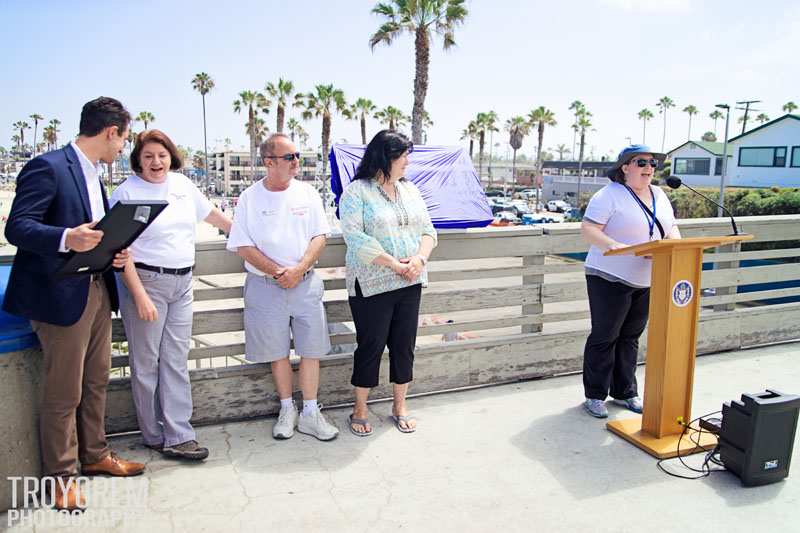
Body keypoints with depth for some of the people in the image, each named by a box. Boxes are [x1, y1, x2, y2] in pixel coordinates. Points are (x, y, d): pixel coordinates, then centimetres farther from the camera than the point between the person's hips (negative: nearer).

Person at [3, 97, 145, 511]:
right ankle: (61, 474, 20)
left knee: (96, 382, 18)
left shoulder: (92, 174, 15)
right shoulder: (47, 167, -13)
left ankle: (94, 456, 34)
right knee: (64, 392, 3)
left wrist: (113, 252, 2)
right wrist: (67, 239, -34)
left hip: (97, 290, 9)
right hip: (63, 294, -9)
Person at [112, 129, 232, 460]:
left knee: (176, 361, 6)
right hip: (146, 281, -5)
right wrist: (140, 295, -19)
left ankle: (178, 436, 11)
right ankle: (154, 436, 17)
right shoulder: (127, 193, -8)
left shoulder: (182, 184, 9)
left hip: (182, 283, 5)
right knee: (146, 363, 4)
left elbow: (210, 213, 25)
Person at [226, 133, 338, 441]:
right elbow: (242, 246, -4)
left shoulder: (307, 193, 4)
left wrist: (299, 269, -13)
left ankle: (310, 413, 15)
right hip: (266, 286, -1)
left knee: (312, 349, 3)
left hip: (306, 283, 2)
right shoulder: (249, 197, -1)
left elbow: (320, 236, 2)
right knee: (277, 351, 7)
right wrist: (277, 272, -13)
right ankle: (287, 410, 24)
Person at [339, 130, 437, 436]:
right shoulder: (357, 192, -7)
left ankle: (399, 407, 29)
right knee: (370, 347, 4)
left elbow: (427, 230, 10)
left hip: (410, 284, 6)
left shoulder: (409, 190, 12)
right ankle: (360, 409, 23)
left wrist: (420, 258, -11)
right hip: (372, 285, -5)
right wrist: (394, 265, -20)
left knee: (404, 345, 11)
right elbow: (356, 238, -18)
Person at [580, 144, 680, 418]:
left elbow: (672, 230, 16)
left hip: (646, 282, 7)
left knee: (630, 337, 14)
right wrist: (614, 245, -31)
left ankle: (624, 392, 26)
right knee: (604, 337, 1)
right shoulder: (610, 195, -10)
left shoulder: (659, 196, 14)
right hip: (611, 279, -7)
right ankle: (595, 395, 12)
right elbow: (588, 229, -17)